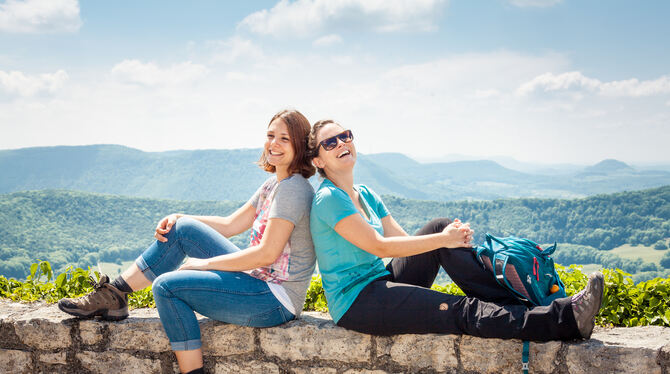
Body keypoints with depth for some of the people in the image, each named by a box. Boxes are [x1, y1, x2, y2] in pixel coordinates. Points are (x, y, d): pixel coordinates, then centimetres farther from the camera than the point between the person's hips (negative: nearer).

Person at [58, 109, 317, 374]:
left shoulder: (293, 188, -17)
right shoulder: (273, 184, 13)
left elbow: (267, 253, -23)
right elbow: (230, 225, 17)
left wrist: (205, 263, -14)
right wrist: (178, 218, 5)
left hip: (276, 300, -9)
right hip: (258, 280, 9)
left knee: (167, 286, -14)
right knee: (183, 228, 5)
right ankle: (114, 296, 9)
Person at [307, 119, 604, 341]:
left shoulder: (365, 195, 16)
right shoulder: (328, 199, -12)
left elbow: (400, 239, 9)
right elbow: (378, 246, -18)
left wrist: (452, 236, -10)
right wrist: (442, 240, -15)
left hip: (383, 283, 8)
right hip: (356, 303, -8)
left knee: (441, 227, -8)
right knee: (461, 311, -23)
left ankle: (516, 304, -13)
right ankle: (566, 318, -30)